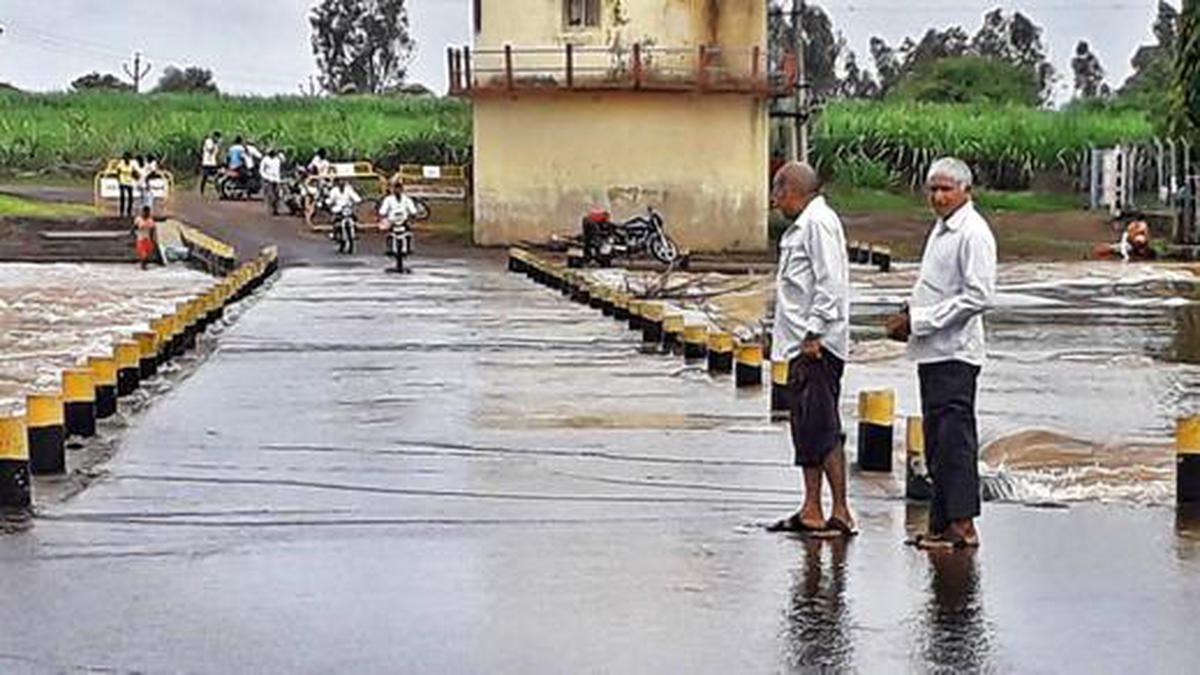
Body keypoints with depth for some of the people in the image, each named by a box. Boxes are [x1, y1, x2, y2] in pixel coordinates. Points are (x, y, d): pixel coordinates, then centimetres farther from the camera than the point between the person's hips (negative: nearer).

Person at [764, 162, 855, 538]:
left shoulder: (819, 223, -12)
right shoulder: (802, 226, 18)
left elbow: (830, 283, -19)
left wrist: (813, 334, -21)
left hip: (818, 345, -11)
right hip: (801, 344, 11)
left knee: (822, 428, -9)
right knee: (805, 427, 12)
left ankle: (841, 514, -7)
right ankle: (811, 512, 17)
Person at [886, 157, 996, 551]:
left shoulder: (973, 234, -12)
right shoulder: (941, 229, 18)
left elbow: (978, 297, -20)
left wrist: (919, 321, -17)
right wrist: (911, 318, 9)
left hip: (955, 352, -10)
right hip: (932, 352, 10)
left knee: (954, 437, -10)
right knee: (937, 439, 12)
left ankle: (962, 525, -9)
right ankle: (942, 524, 17)